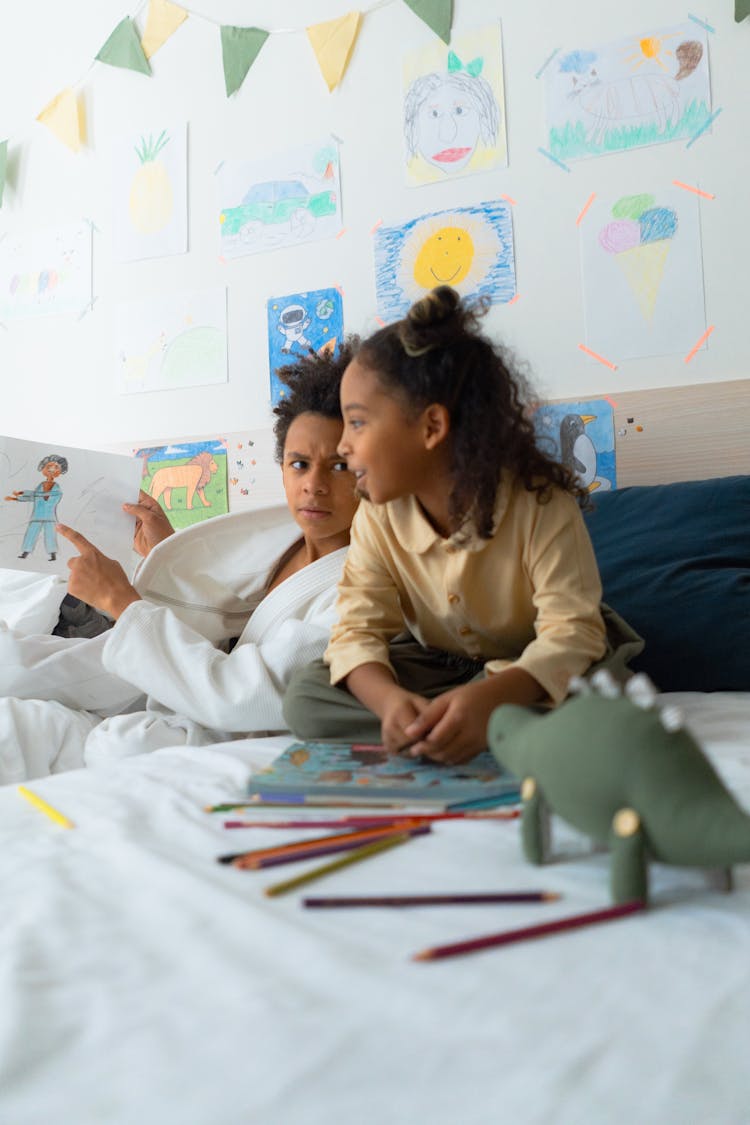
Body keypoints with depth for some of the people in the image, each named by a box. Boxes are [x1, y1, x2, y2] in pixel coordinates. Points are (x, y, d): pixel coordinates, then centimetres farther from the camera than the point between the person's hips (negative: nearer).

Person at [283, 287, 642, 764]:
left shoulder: (541, 504, -26)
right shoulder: (377, 518, -14)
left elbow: (572, 632, -33)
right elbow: (358, 630, -20)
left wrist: (490, 697, -53)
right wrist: (390, 699, -44)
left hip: (530, 670, -3)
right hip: (437, 666, 3)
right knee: (306, 694, -18)